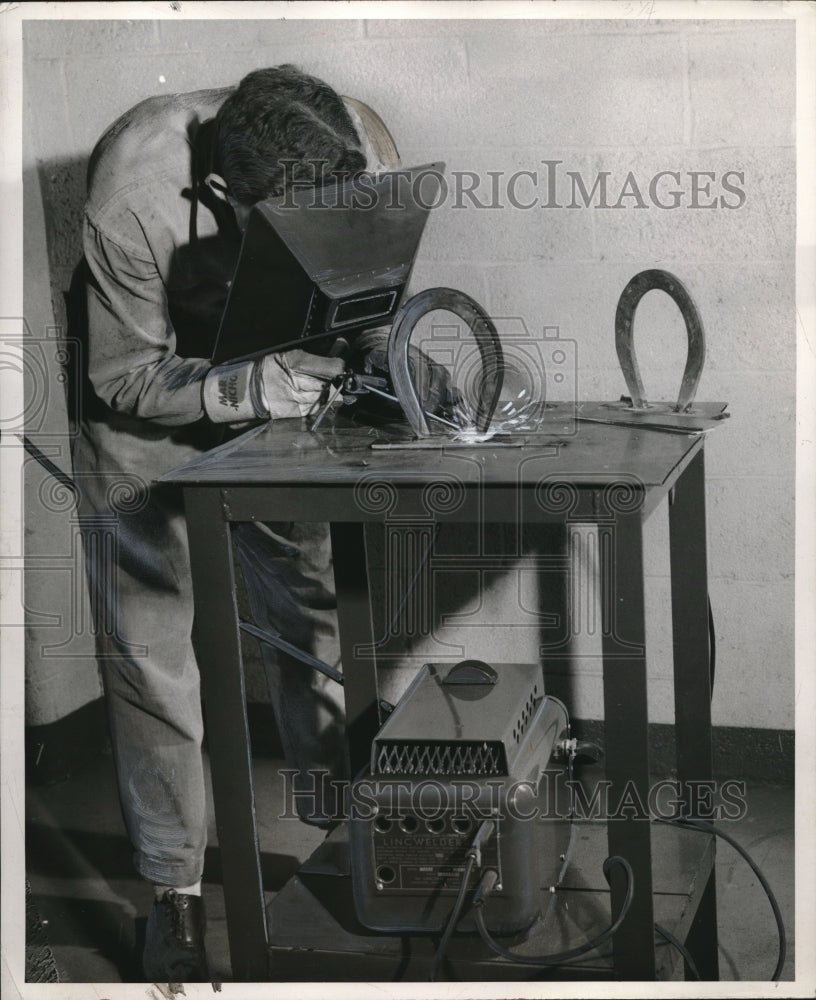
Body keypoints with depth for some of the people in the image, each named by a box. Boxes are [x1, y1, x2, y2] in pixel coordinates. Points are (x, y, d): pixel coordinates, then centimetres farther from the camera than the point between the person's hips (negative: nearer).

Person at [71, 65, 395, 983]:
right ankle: (174, 889, 10)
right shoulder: (131, 201, -38)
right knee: (147, 640, -2)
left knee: (305, 598, 9)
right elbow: (130, 376, -25)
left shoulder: (344, 140, -26)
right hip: (139, 378, -3)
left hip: (270, 378, 4)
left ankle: (341, 818, 27)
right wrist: (244, 390, -41)